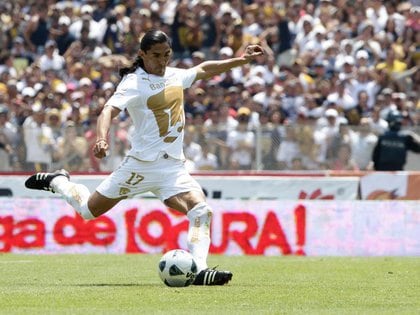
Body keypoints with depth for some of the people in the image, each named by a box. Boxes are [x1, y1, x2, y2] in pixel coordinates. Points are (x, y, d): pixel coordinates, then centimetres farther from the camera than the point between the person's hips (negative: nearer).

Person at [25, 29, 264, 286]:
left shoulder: (175, 75, 9)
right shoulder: (134, 83, -13)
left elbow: (204, 70, 27)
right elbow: (110, 110, -28)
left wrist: (242, 60, 26)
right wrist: (102, 138, -46)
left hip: (174, 166, 5)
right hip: (142, 164, -5)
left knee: (201, 210, -18)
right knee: (90, 210, 8)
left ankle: (199, 270, -24)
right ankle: (57, 181, 36)